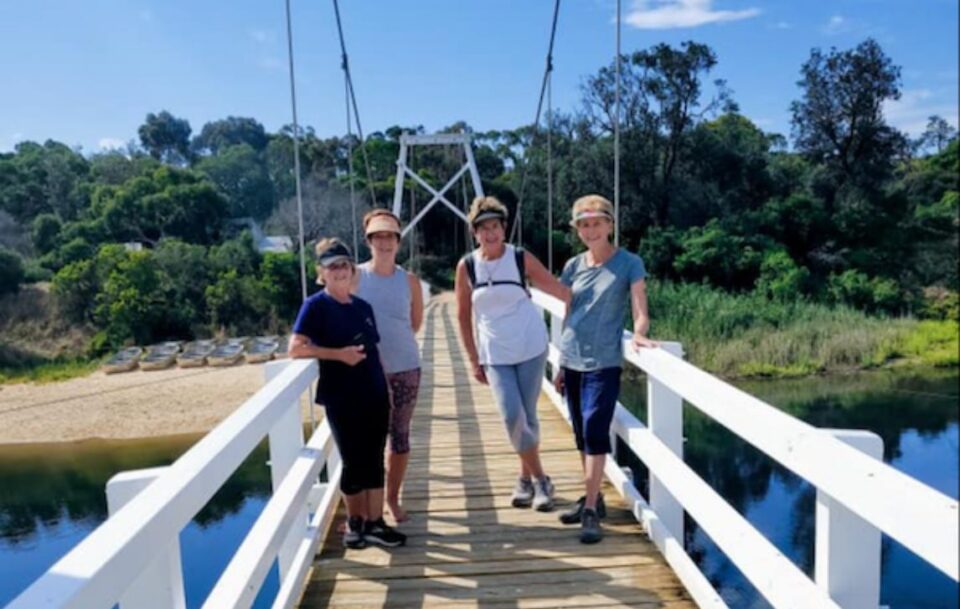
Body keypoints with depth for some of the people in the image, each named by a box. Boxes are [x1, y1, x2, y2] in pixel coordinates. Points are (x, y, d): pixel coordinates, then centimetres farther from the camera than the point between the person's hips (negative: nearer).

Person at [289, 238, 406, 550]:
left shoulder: (363, 307, 11)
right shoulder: (316, 305, -6)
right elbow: (296, 348, -16)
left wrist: (385, 386, 11)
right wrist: (338, 354, -23)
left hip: (375, 395, 5)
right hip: (342, 399, -5)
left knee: (375, 461, 9)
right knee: (353, 463, 6)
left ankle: (375, 523, 19)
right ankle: (355, 522, 25)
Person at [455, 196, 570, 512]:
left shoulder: (522, 259, -6)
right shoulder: (467, 266, -3)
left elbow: (558, 289, -4)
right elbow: (463, 316, 4)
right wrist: (474, 361, 4)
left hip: (530, 348, -1)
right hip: (495, 354, 1)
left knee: (528, 416, 5)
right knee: (512, 417, -9)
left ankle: (527, 479, 26)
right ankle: (540, 479, 12)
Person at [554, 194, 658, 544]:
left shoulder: (629, 264, -3)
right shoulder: (574, 266, 9)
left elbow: (640, 312, -8)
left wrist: (639, 333, -30)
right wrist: (561, 363, 14)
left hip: (604, 363, -5)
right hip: (572, 362, 5)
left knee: (595, 432, -10)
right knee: (582, 435, 12)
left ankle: (591, 510, -2)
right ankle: (592, 498, 26)